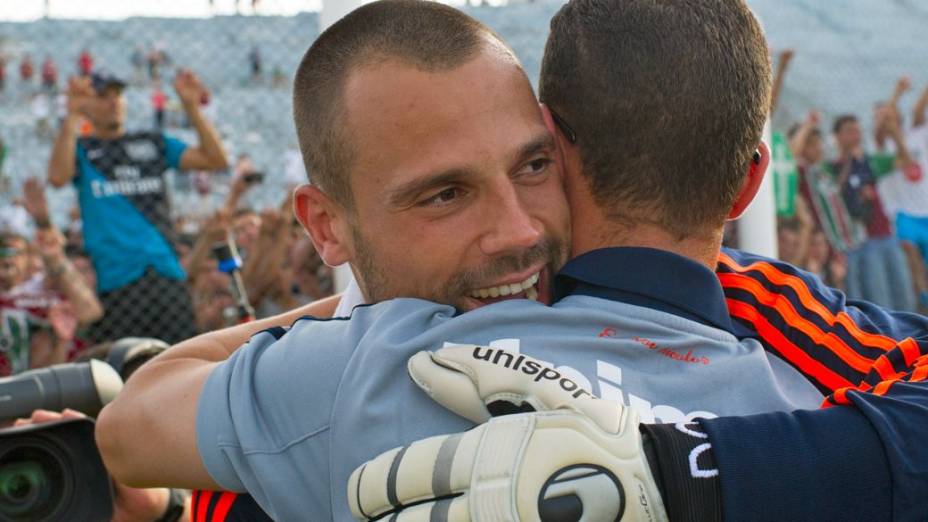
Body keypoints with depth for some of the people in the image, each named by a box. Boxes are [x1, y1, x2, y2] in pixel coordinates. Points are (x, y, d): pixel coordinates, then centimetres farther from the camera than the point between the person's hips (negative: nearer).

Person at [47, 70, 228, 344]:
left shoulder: (154, 143, 17)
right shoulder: (81, 149, 10)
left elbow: (215, 160, 8)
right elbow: (58, 176, -13)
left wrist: (192, 107, -1)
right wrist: (72, 117, -18)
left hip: (167, 271, 3)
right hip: (114, 279, -2)